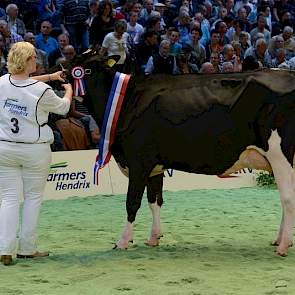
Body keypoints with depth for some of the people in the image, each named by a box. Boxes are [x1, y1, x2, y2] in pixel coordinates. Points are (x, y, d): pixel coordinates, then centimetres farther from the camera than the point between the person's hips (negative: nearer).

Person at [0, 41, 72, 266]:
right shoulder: (42, 91, -15)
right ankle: (27, 249, 12)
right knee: (33, 198, 9)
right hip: (35, 150, -4)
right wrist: (68, 91, 25)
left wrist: (50, 76, 28)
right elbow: (63, 108, 5)